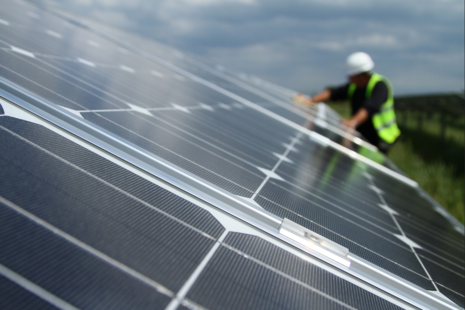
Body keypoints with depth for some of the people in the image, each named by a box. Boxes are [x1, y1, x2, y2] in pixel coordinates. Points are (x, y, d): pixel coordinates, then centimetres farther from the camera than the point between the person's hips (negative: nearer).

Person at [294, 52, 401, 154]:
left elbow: (370, 107, -36)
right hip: (362, 137, 7)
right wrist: (311, 100, -21)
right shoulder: (354, 86, 4)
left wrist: (353, 121, -53)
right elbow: (333, 93, -6)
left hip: (380, 139, -7)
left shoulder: (380, 85, -18)